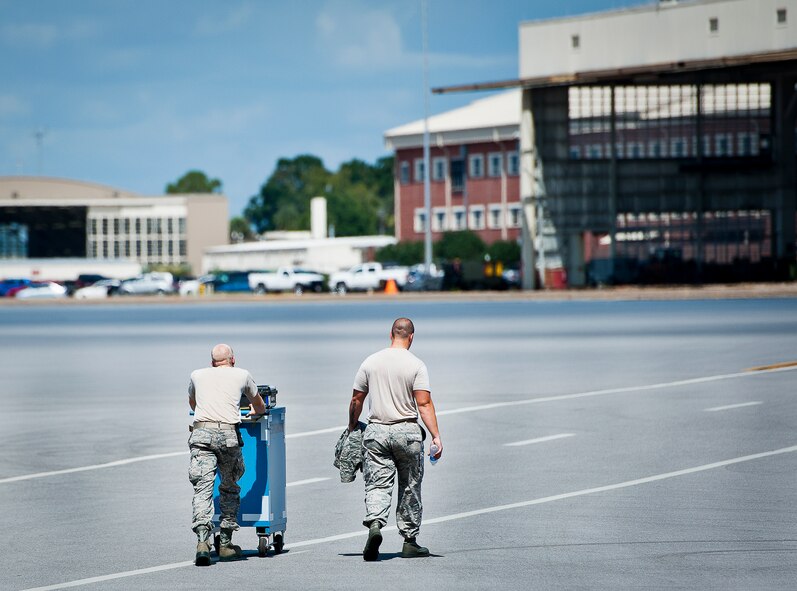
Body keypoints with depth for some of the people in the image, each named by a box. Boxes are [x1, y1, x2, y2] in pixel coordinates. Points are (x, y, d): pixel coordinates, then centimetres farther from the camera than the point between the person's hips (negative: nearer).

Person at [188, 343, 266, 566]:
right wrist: (255, 414, 61)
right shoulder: (242, 375, 20)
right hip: (228, 433, -1)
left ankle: (202, 541, -23)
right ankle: (225, 544, 16)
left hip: (201, 432, 1)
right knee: (229, 488, 14)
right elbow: (259, 407, 37)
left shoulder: (197, 375, 23)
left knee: (202, 487, -6)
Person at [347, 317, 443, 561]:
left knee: (377, 485, -1)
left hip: (376, 431, 2)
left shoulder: (371, 362, 4)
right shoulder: (416, 365, -6)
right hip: (407, 432, -2)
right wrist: (436, 436, -13)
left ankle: (374, 524, -28)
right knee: (410, 488, 10)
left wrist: (352, 428, 23)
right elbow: (424, 404, -13)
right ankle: (409, 542, 16)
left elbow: (356, 400, 9)